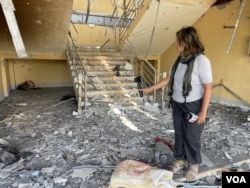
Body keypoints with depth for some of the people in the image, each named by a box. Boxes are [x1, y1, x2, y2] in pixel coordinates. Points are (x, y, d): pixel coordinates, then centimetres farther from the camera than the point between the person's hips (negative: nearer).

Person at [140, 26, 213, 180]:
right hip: (177, 104, 7)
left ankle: (194, 164, 34)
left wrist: (203, 111, -17)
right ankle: (180, 160, 38)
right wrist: (150, 88, 10)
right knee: (179, 134, 18)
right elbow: (169, 79, 10)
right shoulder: (180, 59, 2)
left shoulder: (201, 61, -19)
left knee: (192, 137, 10)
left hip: (194, 106, -6)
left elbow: (208, 88, -18)